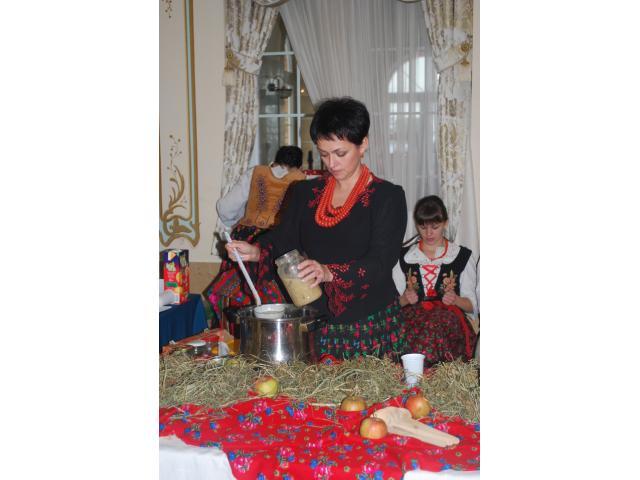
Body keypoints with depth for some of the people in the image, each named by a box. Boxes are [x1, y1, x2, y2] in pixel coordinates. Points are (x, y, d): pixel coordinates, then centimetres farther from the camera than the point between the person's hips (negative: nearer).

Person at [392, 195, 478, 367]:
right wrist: (405, 298, -6)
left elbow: (472, 305, 12)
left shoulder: (463, 257, 13)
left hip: (448, 316, 0)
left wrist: (455, 299, -10)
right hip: (412, 317, 1)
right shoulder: (403, 257, 18)